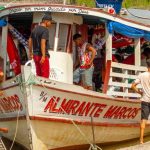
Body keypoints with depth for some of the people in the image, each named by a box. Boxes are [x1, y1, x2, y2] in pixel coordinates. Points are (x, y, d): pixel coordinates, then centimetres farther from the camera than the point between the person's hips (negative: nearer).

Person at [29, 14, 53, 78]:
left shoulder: (35, 29, 12)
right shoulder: (45, 30, -14)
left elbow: (30, 41, 18)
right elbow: (43, 43, -23)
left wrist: (30, 52, 26)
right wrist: (43, 56, -24)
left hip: (35, 55, 8)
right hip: (42, 55, -8)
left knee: (38, 74, 15)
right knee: (45, 75, -3)